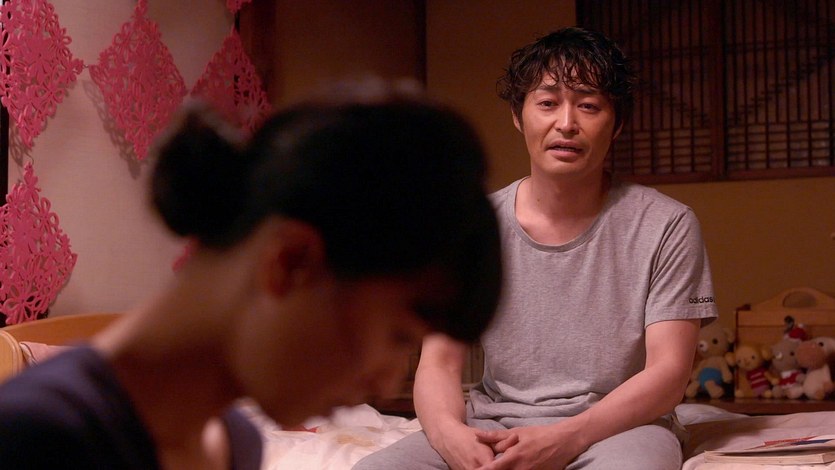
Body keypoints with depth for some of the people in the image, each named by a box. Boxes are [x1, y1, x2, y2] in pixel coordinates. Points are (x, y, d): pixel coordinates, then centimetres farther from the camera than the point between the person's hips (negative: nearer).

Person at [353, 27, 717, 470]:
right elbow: (438, 363, 3)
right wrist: (448, 431, -22)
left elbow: (668, 372, -7)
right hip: (494, 423, 2)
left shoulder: (665, 226, -2)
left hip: (616, 424, -2)